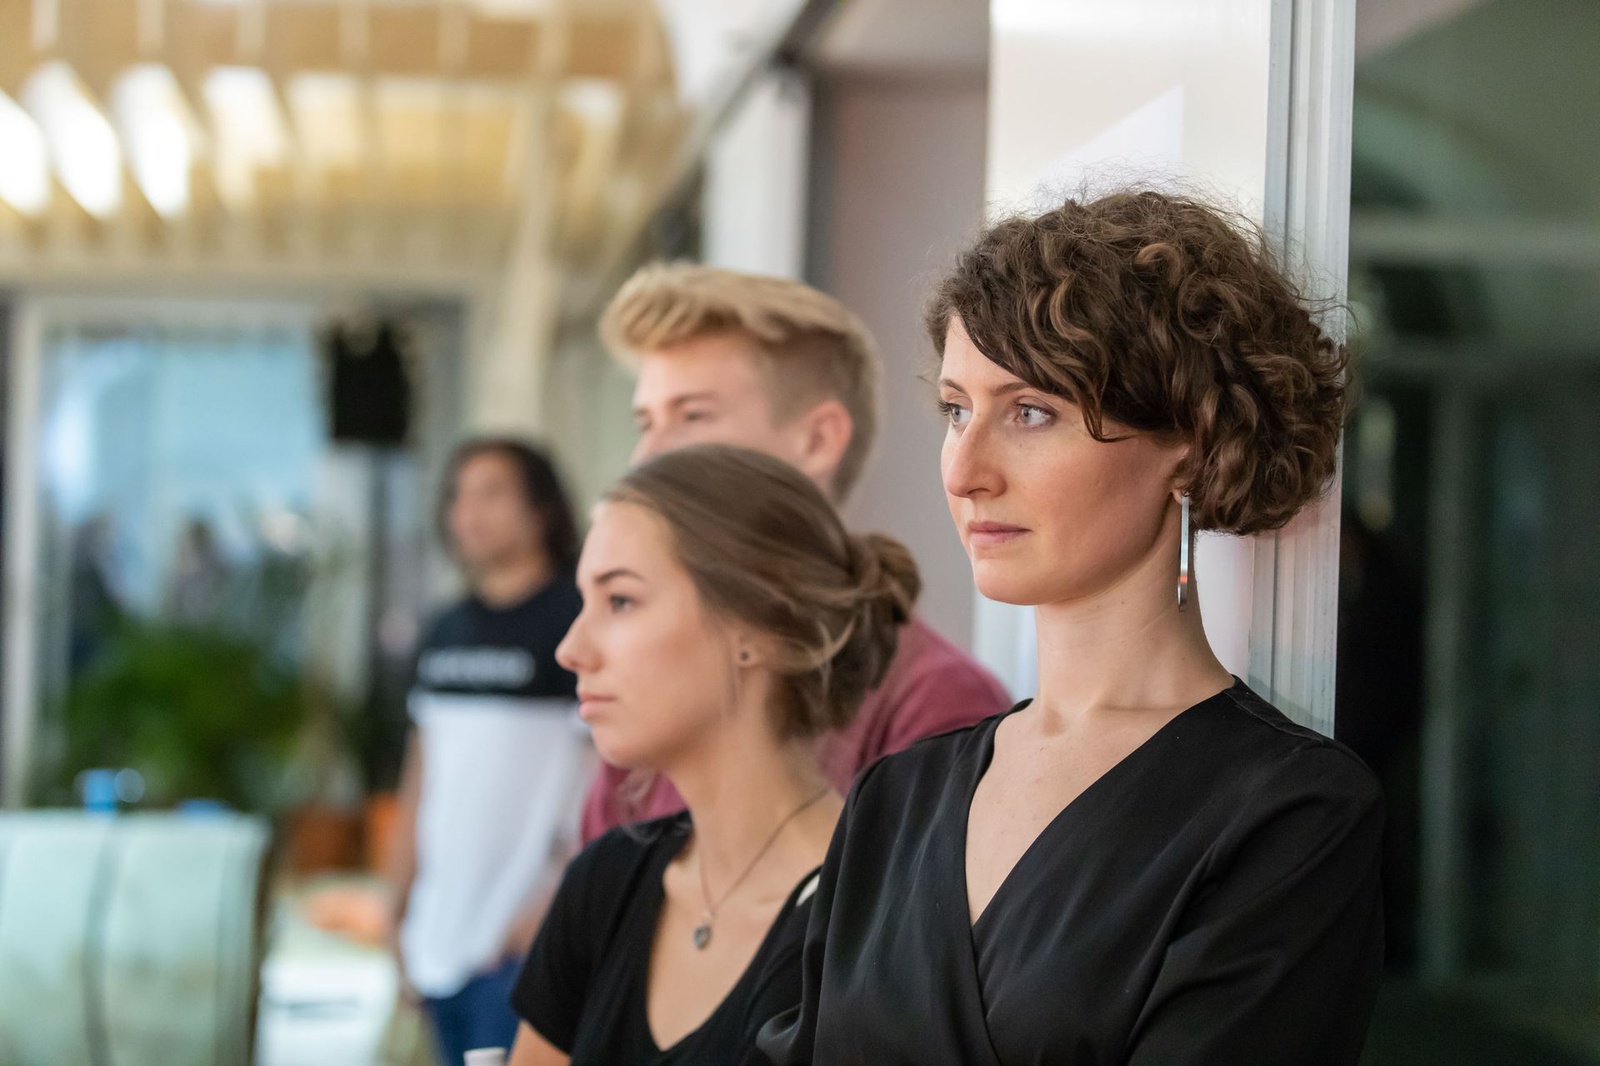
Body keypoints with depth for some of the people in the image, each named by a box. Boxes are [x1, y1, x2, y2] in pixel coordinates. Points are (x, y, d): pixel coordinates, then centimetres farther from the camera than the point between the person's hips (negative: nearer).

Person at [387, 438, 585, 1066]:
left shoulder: (575, 620, -7)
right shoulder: (445, 633, 15)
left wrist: (558, 902, -16)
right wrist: (400, 905, 16)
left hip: (526, 930, -7)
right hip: (442, 931, 7)